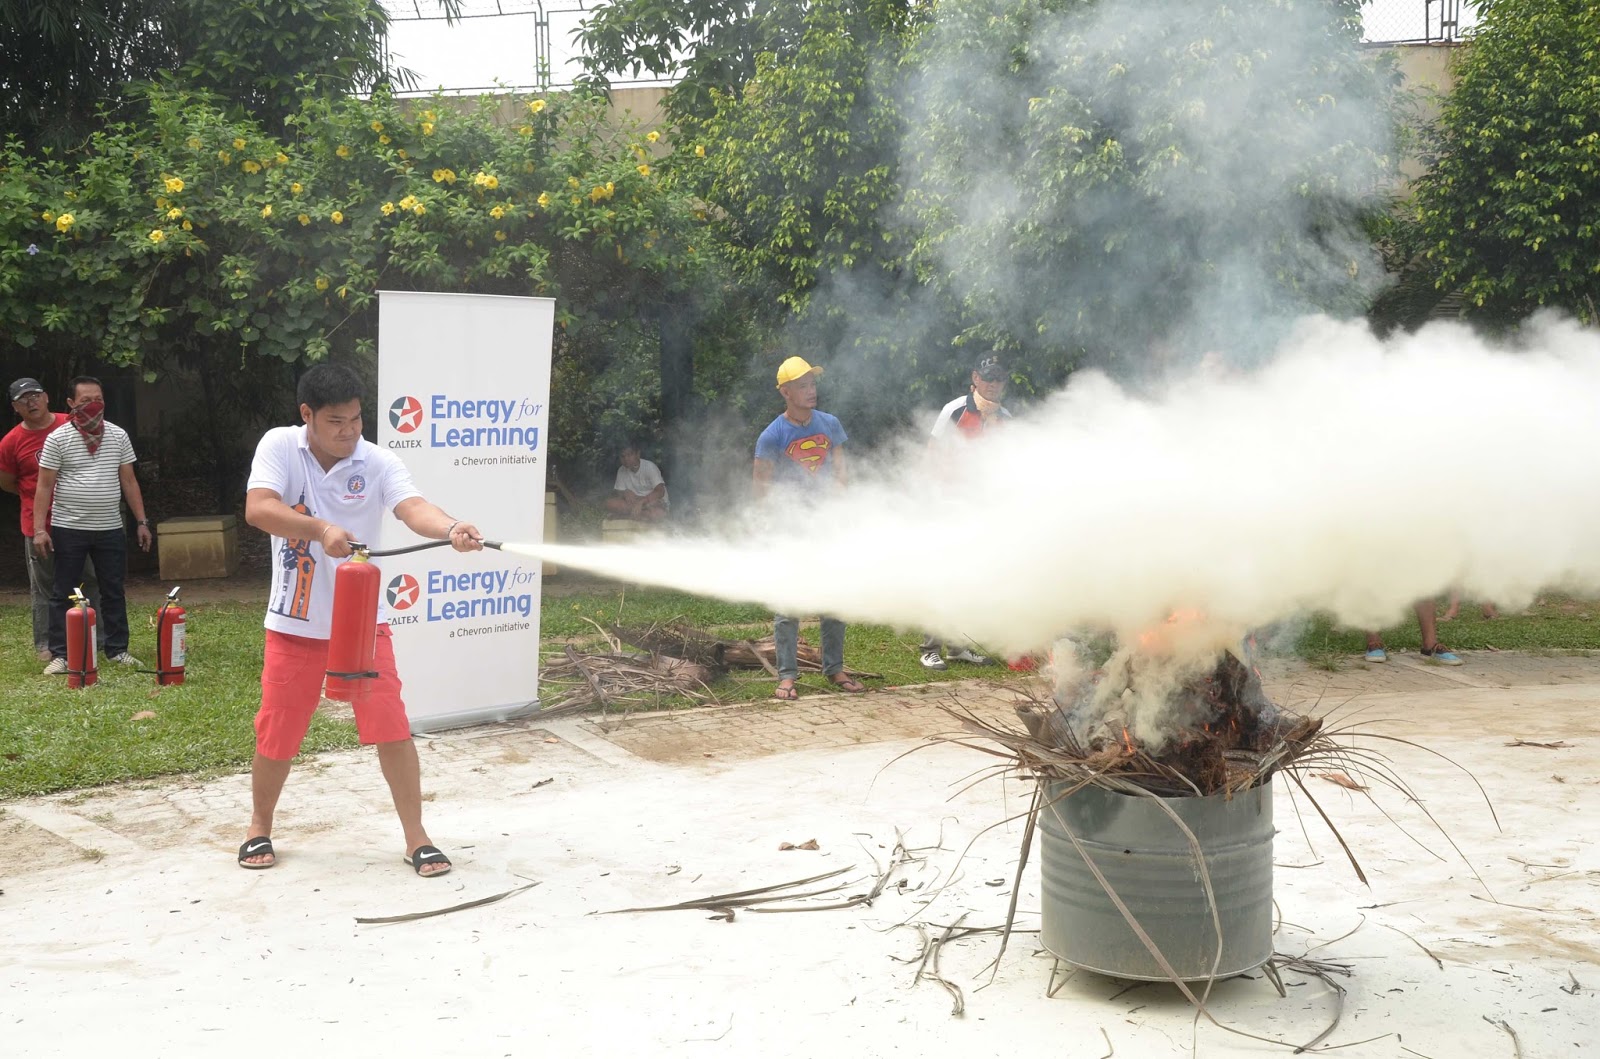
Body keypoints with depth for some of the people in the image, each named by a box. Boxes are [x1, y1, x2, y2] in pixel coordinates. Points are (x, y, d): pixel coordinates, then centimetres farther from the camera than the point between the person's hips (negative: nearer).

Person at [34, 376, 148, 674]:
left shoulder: (118, 436, 6)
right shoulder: (57, 439, -4)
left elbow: (129, 481, 10)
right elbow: (44, 486, -5)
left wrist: (141, 521, 6)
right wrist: (39, 529, -11)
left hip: (111, 529, 3)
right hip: (68, 529, -3)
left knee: (113, 591, 8)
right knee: (63, 593, 2)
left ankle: (117, 649, 16)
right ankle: (60, 654, 7)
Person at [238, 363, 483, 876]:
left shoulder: (380, 463, -7)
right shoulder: (279, 446, -7)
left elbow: (413, 508, -25)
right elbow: (257, 508, -22)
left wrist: (450, 528, -47)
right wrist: (321, 530, -37)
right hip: (295, 623, 0)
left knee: (392, 727, -4)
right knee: (276, 733, 9)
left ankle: (416, 837, 8)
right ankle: (259, 828, 32)